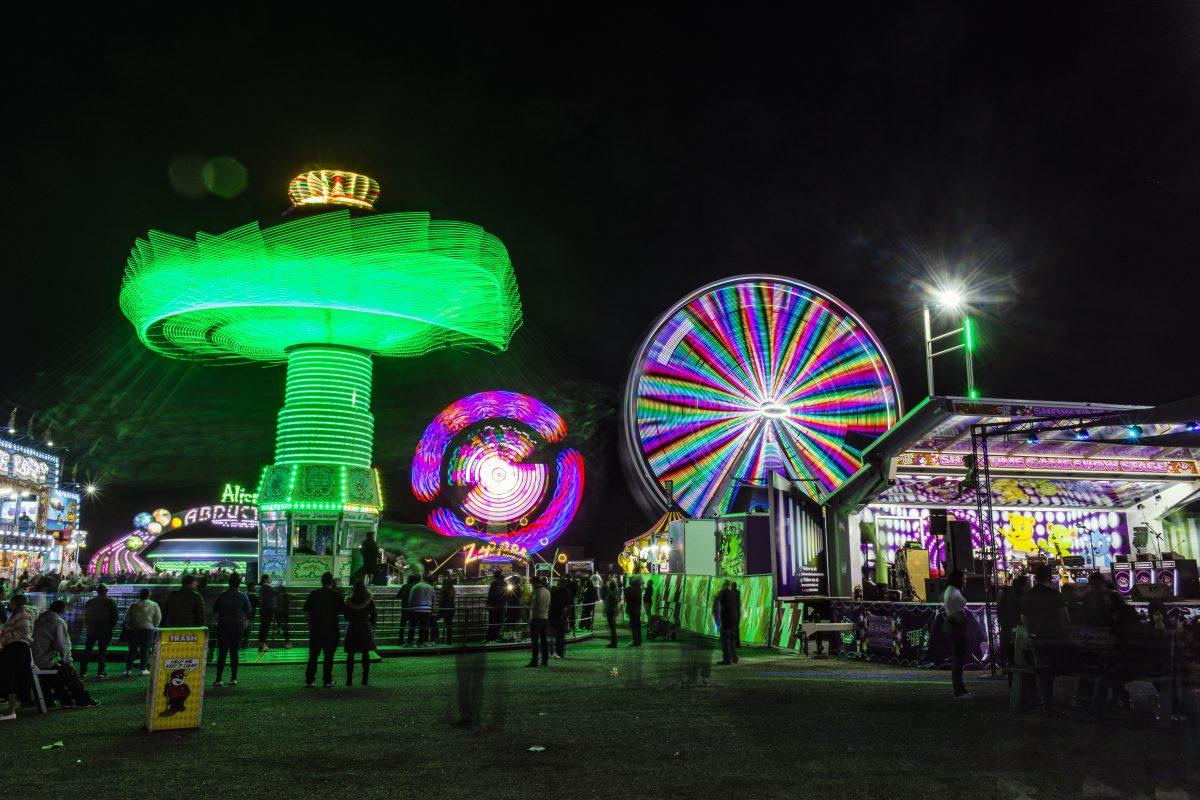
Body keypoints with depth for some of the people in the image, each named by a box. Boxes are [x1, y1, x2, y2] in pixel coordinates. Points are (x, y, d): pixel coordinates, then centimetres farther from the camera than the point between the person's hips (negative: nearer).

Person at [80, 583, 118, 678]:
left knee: (87, 651, 9)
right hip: (105, 631, -3)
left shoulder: (89, 602, 9)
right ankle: (100, 672, -3)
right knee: (102, 651, 0)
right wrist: (111, 627, 7)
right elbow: (115, 616, -5)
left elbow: (85, 617, 12)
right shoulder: (110, 602, -3)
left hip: (91, 630, 3)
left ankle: (82, 671, 7)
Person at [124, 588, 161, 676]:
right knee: (145, 650, 3)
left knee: (132, 650, 7)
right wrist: (153, 627, 13)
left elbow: (127, 618, 5)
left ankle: (128, 669, 6)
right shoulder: (154, 605, 0)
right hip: (148, 629, -1)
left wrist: (129, 627, 17)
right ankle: (144, 669, 2)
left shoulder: (134, 606, 3)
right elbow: (158, 618, -1)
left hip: (134, 629, 1)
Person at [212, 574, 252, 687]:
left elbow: (214, 610, 4)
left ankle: (219, 679, -5)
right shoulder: (242, 596, -7)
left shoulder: (222, 595, -5)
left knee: (222, 652, 2)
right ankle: (233, 678, 12)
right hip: (238, 625, 0)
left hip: (223, 626, 0)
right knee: (234, 652, 10)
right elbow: (249, 612, 1)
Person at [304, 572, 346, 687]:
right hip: (331, 630, -2)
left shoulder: (313, 594, -1)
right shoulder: (337, 595, -7)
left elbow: (306, 612, 2)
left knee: (313, 656, 10)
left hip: (315, 630, 2)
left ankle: (309, 679, 10)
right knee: (328, 656, 7)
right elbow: (344, 611, -2)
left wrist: (310, 622, 15)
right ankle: (327, 680, 9)